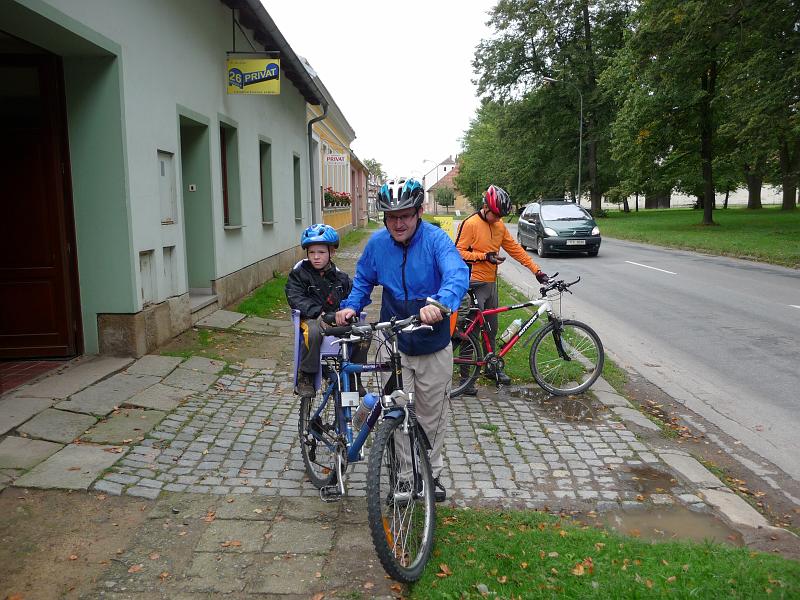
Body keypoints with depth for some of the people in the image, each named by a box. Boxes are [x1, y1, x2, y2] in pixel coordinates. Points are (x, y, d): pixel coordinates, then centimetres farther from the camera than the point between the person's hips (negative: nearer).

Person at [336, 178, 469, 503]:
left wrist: (439, 303, -52)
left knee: (432, 416, 16)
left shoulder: (435, 239, -15)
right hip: (393, 345, 1)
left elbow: (458, 273, -32)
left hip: (434, 345, -1)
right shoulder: (377, 242, -4)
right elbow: (363, 280, 12)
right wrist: (351, 305, -7)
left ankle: (431, 473, 38)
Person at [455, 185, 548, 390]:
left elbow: (515, 249, 11)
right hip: (474, 285, -7)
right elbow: (459, 252, -12)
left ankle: (492, 368, 32)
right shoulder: (470, 224, -12)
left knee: (491, 329, 17)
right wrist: (484, 256, -19)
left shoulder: (499, 226, 9)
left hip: (491, 284, 7)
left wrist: (537, 270, 6)